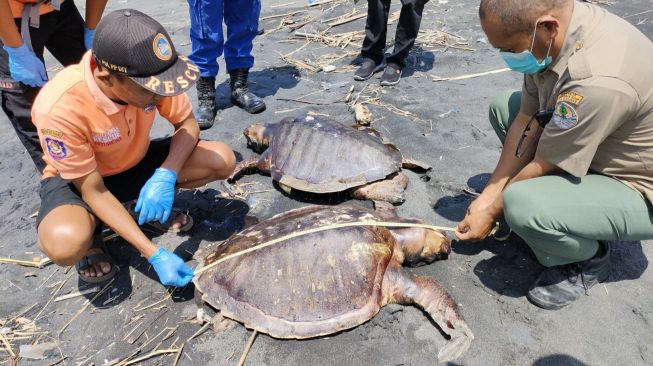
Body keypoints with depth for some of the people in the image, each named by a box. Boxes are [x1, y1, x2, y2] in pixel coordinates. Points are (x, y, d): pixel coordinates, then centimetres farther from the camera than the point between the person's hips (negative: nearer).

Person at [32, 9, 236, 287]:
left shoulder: (149, 74, -26)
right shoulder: (59, 108, -35)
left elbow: (187, 123, -11)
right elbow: (94, 192, -27)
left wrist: (165, 177, -31)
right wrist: (156, 255, -31)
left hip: (137, 162, 4)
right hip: (76, 179, -4)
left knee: (222, 160, -19)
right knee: (65, 244, -37)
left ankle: (154, 201, 7)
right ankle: (89, 233, 0)